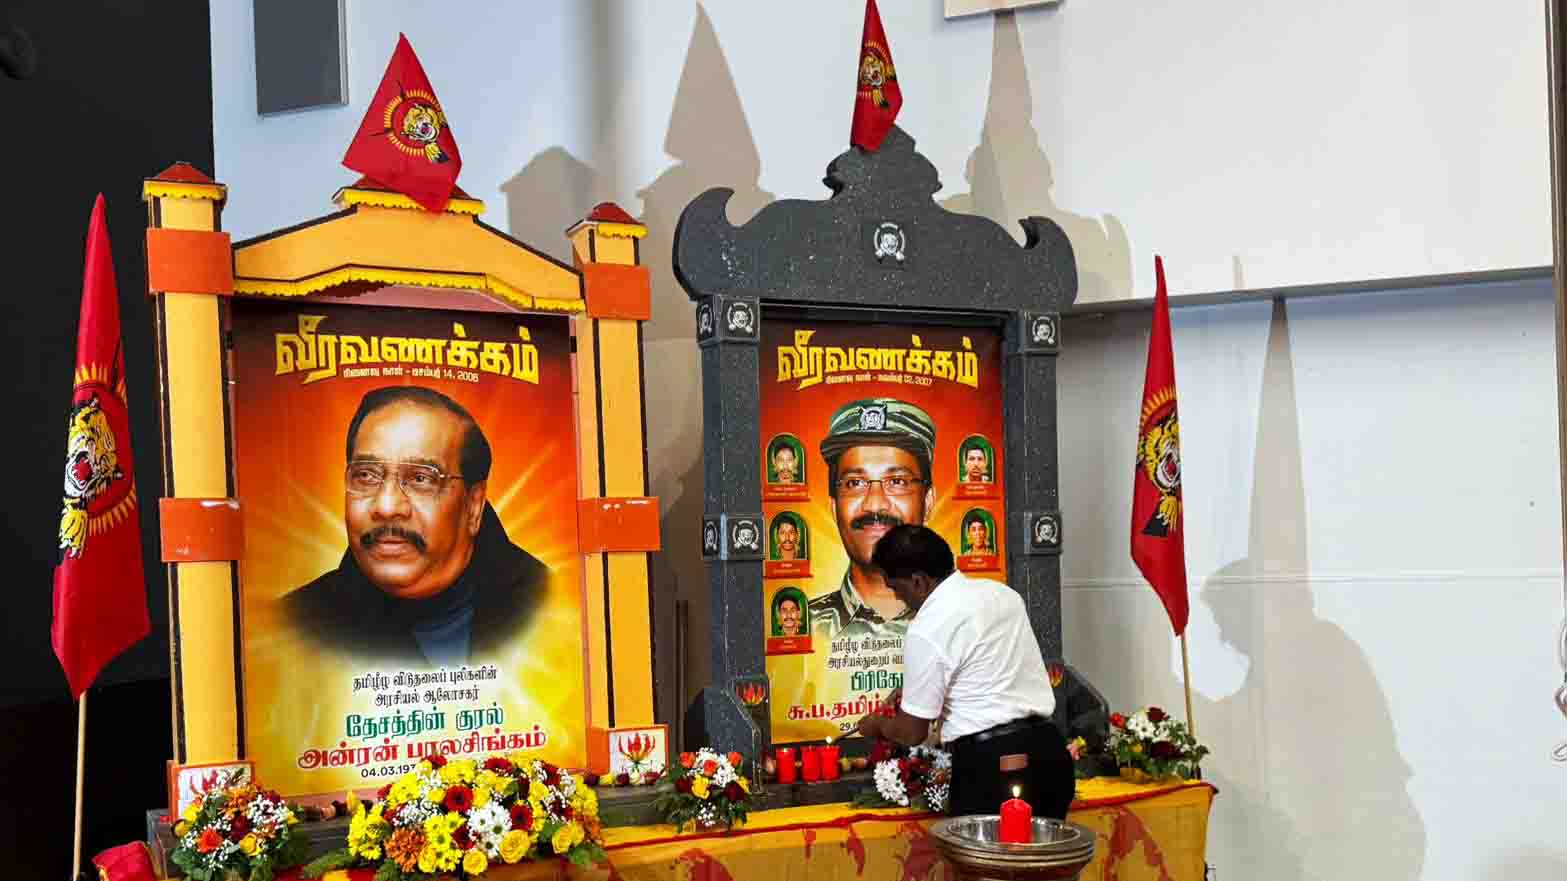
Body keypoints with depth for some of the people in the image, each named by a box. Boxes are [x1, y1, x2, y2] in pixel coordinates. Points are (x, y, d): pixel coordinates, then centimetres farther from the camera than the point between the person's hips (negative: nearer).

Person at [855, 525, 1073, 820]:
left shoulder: (926, 630, -12)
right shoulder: (1002, 592, 11)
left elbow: (912, 733, -5)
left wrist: (878, 725, 16)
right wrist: (919, 687, 30)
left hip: (992, 762, -8)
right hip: (1048, 750, 8)